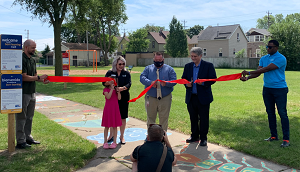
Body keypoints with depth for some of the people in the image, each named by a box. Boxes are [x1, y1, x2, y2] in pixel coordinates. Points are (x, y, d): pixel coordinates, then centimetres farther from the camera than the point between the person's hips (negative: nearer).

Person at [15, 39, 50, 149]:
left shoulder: (32, 60, 14)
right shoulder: (21, 59, -14)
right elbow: (24, 77, -19)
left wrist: (42, 80, -1)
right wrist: (39, 77, -15)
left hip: (31, 92, 9)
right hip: (23, 93, -9)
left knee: (29, 117, 16)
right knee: (21, 117, 0)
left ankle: (28, 137, 27)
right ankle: (20, 141, 7)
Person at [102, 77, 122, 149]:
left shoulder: (116, 89, 10)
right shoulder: (106, 89, -1)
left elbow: (119, 98, -3)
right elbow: (108, 97, -19)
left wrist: (118, 90, -11)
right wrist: (112, 89, -19)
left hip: (115, 109, 3)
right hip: (108, 109, -3)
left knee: (115, 126, 5)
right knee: (107, 126, 4)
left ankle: (114, 142, 14)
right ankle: (105, 142, 14)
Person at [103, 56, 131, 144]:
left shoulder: (126, 73, 5)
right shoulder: (110, 73, 4)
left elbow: (129, 84, -8)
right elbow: (104, 82, -8)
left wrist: (122, 88, -28)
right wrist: (108, 83, -31)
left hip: (123, 97, 0)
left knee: (123, 117, 5)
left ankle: (122, 136, 18)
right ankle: (111, 135, 23)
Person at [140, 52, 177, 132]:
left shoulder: (169, 69, 5)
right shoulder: (148, 68, 8)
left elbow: (174, 80, -6)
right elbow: (142, 77, -5)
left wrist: (166, 83, -26)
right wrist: (150, 82, -24)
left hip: (165, 98, -1)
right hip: (150, 98, 1)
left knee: (164, 119, 5)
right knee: (150, 118, 11)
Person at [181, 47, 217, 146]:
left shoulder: (208, 66, -2)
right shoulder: (188, 66, 11)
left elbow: (213, 79, -6)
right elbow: (183, 78, 14)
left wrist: (203, 83, -22)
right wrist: (186, 84, -8)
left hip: (203, 97, -4)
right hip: (191, 97, 4)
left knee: (204, 118, 3)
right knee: (193, 118, 13)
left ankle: (203, 138, 14)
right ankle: (194, 136, 27)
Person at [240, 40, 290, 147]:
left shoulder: (281, 58, -12)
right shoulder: (264, 58, 9)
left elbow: (266, 69, -21)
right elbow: (258, 72, 0)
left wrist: (249, 72, -23)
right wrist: (247, 78, -19)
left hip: (280, 89, -6)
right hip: (267, 89, 7)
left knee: (282, 113, -5)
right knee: (270, 113, 12)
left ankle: (286, 139, 1)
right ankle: (274, 136, 23)